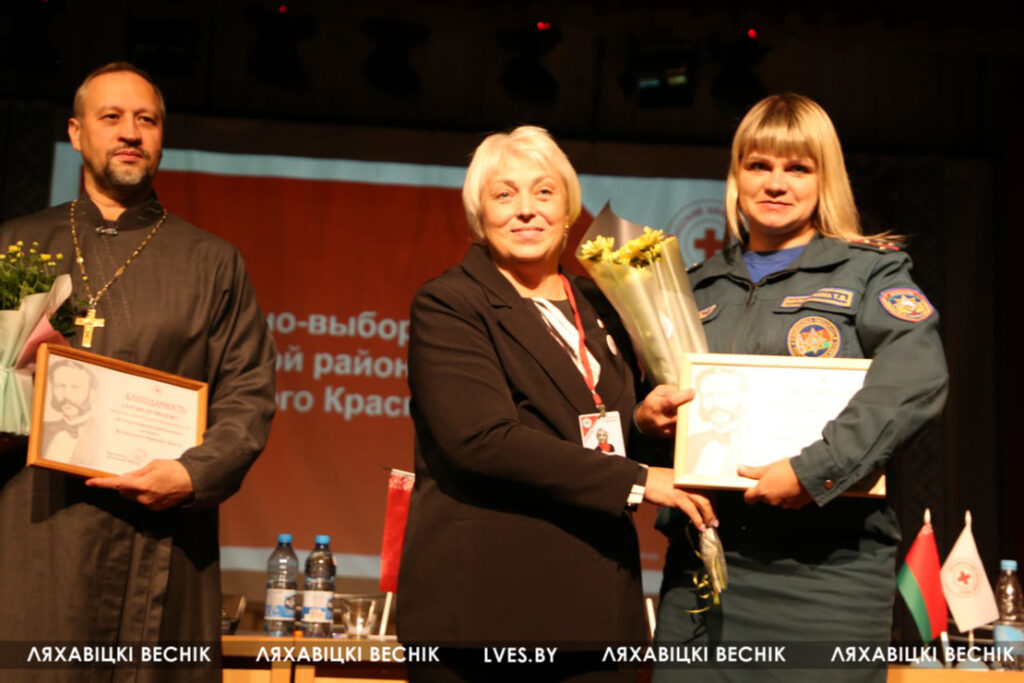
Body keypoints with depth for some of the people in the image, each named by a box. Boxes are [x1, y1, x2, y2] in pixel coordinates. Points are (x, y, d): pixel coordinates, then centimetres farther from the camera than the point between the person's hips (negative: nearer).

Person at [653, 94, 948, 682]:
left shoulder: (869, 272, 3)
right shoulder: (699, 289, 17)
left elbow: (917, 379, -15)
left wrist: (816, 469, -24)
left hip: (826, 571, -4)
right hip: (701, 562, 4)